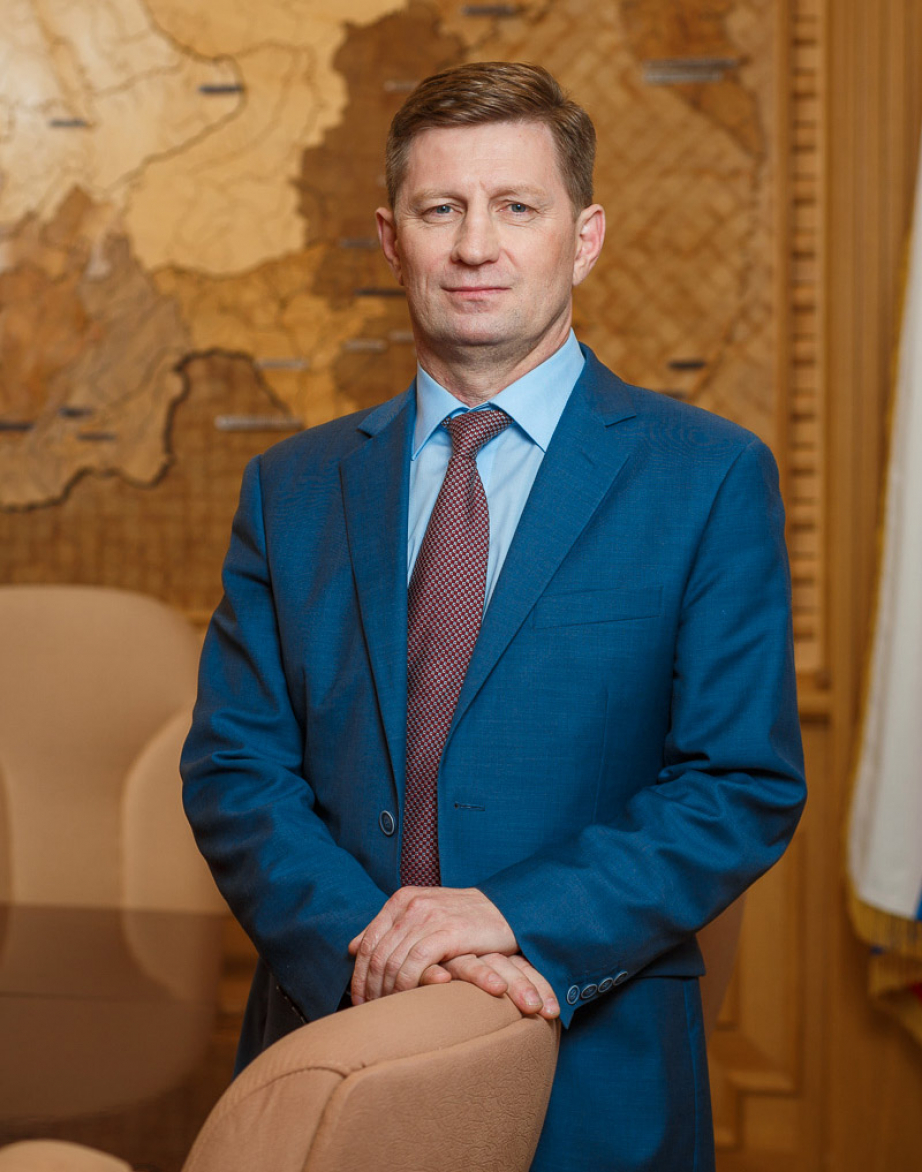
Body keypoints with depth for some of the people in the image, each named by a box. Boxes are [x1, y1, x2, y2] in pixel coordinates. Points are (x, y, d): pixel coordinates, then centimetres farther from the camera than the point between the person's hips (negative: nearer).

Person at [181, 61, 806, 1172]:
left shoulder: (710, 477, -4)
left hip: (596, 1080, -2)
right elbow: (232, 768, 1)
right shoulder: (292, 488, 5)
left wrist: (522, 920, -18)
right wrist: (366, 939, -16)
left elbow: (747, 785, -7)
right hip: (332, 1050, 2)